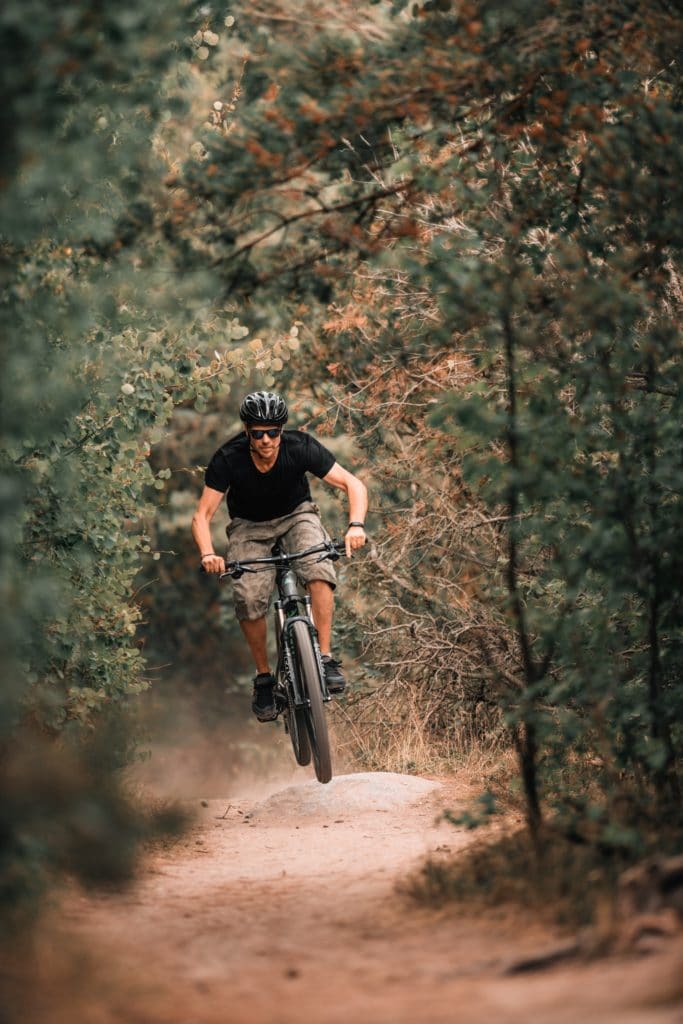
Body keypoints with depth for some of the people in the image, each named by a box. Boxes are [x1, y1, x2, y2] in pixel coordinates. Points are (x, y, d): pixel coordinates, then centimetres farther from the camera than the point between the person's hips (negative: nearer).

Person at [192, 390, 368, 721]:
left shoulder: (300, 447, -26)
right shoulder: (228, 459, -27)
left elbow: (353, 485, -25)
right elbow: (202, 514, -26)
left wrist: (356, 525, -44)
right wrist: (207, 554, -46)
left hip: (296, 514, 0)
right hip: (249, 526, 0)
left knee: (318, 569, -32)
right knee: (249, 598, -24)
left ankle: (326, 658, -25)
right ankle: (263, 678, -3)